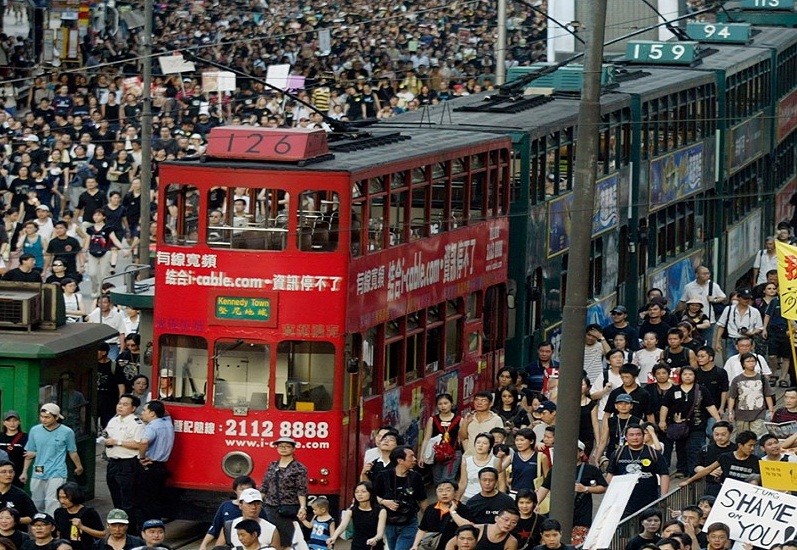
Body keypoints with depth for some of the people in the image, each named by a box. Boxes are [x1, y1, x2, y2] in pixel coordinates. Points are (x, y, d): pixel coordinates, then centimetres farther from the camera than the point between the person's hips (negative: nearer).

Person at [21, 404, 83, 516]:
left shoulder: (66, 432, -4)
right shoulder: (35, 431, 4)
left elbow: (72, 452, 9)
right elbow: (30, 453, 13)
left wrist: (79, 467, 21)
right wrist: (24, 472, 13)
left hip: (56, 474, -4)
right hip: (38, 474, 4)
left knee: (52, 504, -15)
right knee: (37, 504, 10)